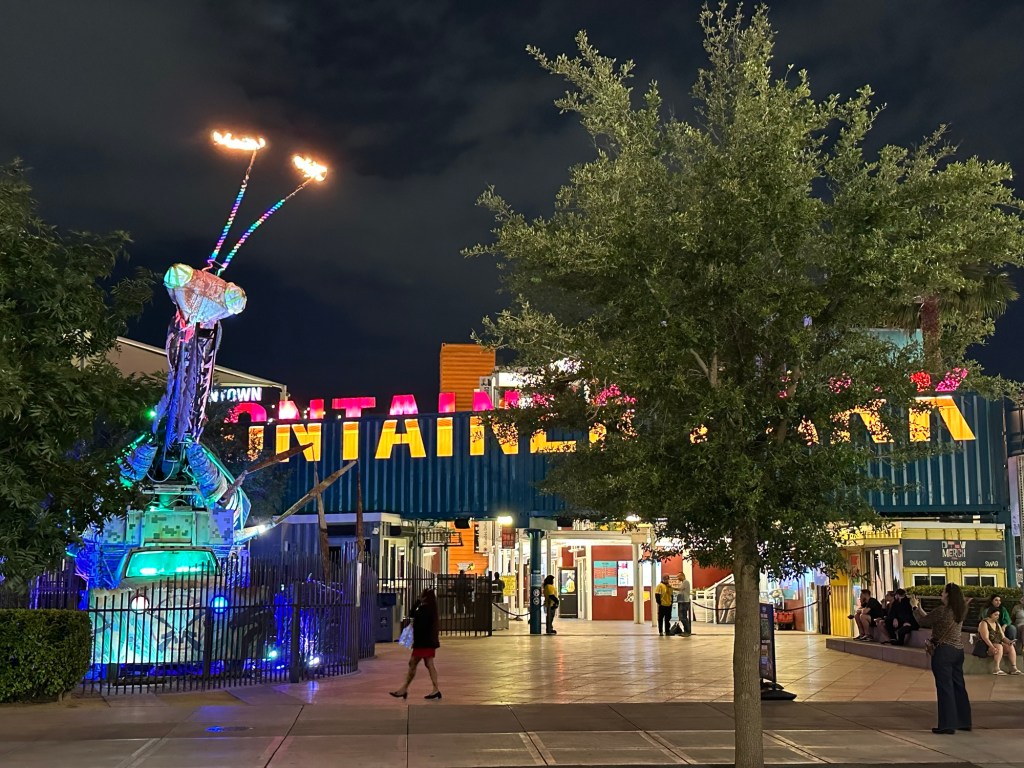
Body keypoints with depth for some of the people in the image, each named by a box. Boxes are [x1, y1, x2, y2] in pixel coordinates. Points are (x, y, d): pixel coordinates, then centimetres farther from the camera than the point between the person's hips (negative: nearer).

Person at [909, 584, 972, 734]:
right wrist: (920, 609, 25)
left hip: (944, 651, -8)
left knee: (945, 688, -3)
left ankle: (947, 724, -1)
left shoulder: (942, 610, -17)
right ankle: (964, 721, 20)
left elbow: (923, 621, -7)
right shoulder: (959, 611, 8)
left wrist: (915, 607, 9)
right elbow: (931, 619, 16)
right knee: (958, 686, 14)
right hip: (958, 650, 8)